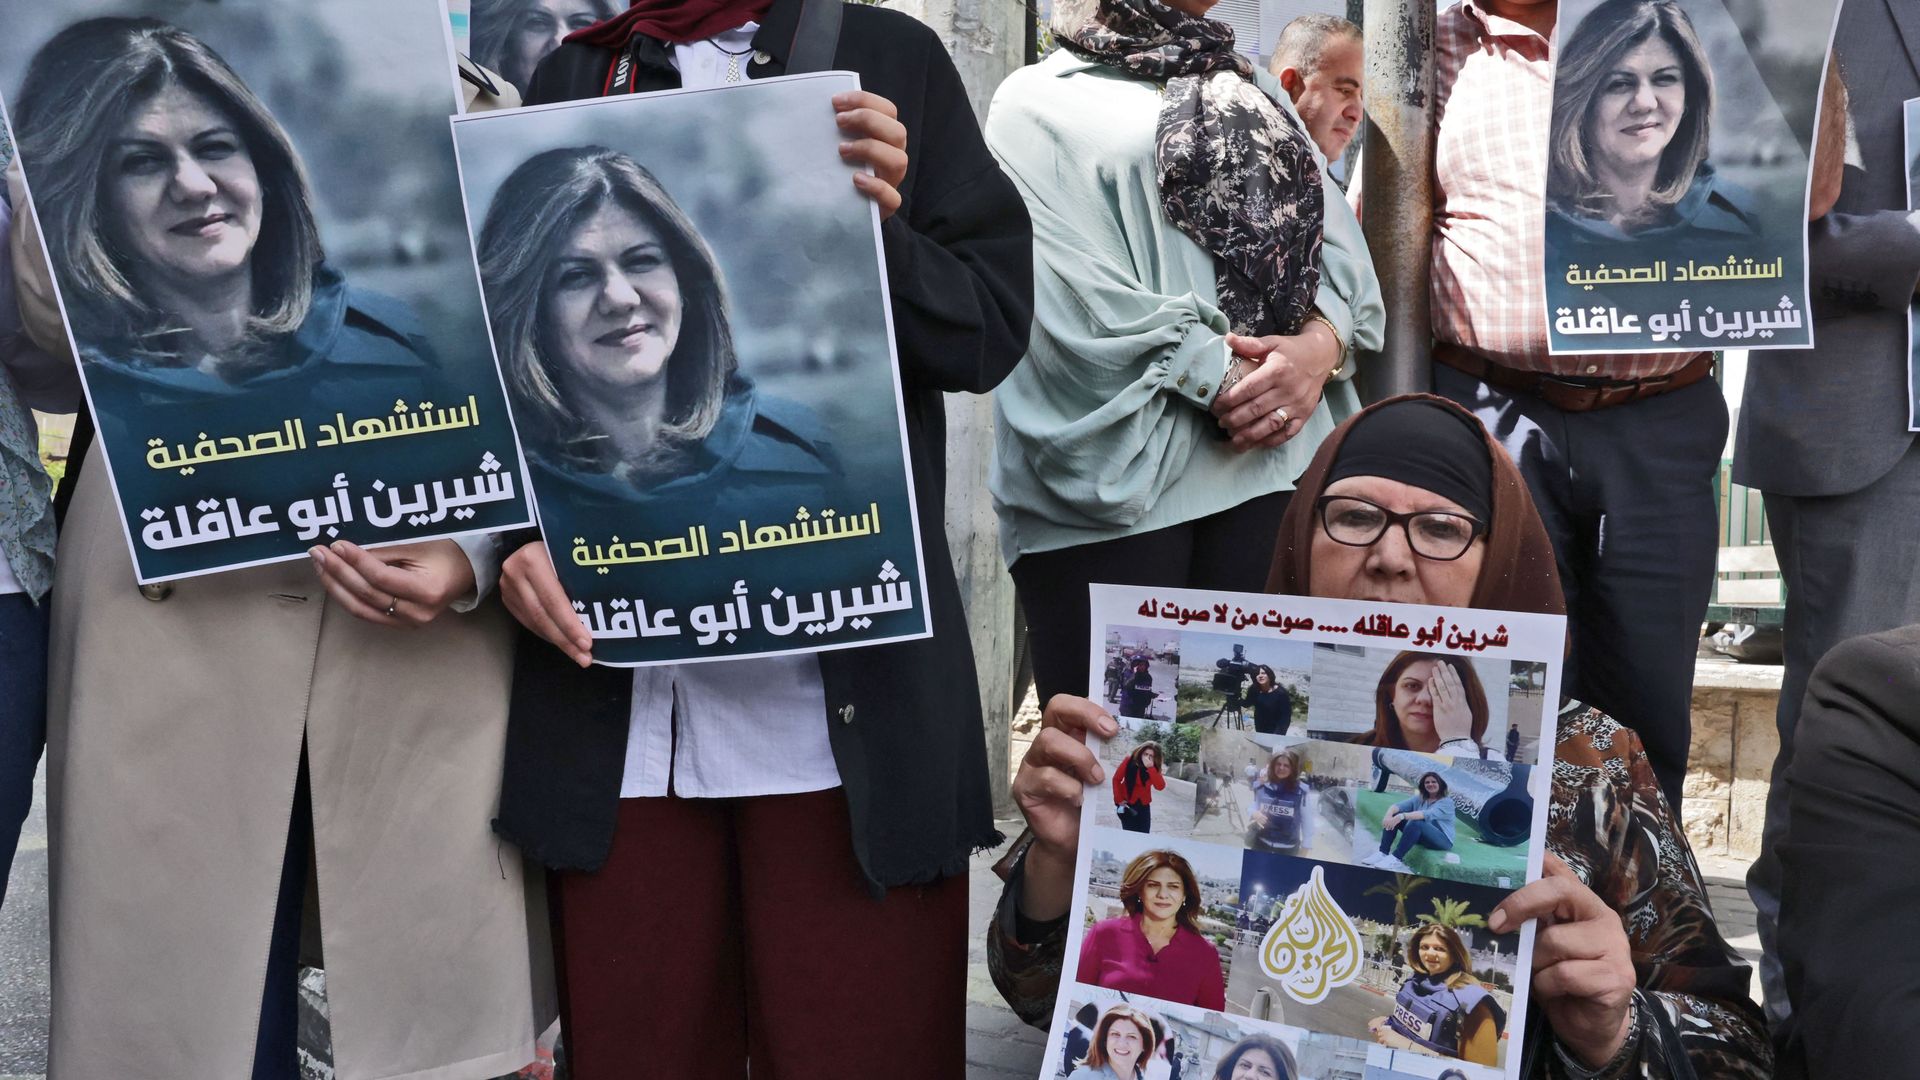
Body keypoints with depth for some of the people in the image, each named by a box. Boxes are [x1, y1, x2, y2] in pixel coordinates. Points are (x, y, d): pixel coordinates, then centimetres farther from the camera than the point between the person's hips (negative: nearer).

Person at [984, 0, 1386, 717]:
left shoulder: (1254, 92, 24)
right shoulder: (1039, 102, 5)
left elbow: (1338, 246, 13)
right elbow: (1071, 296, -9)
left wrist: (1320, 346, -8)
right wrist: (1225, 381, -12)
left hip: (1276, 456, 5)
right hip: (1114, 471, -5)